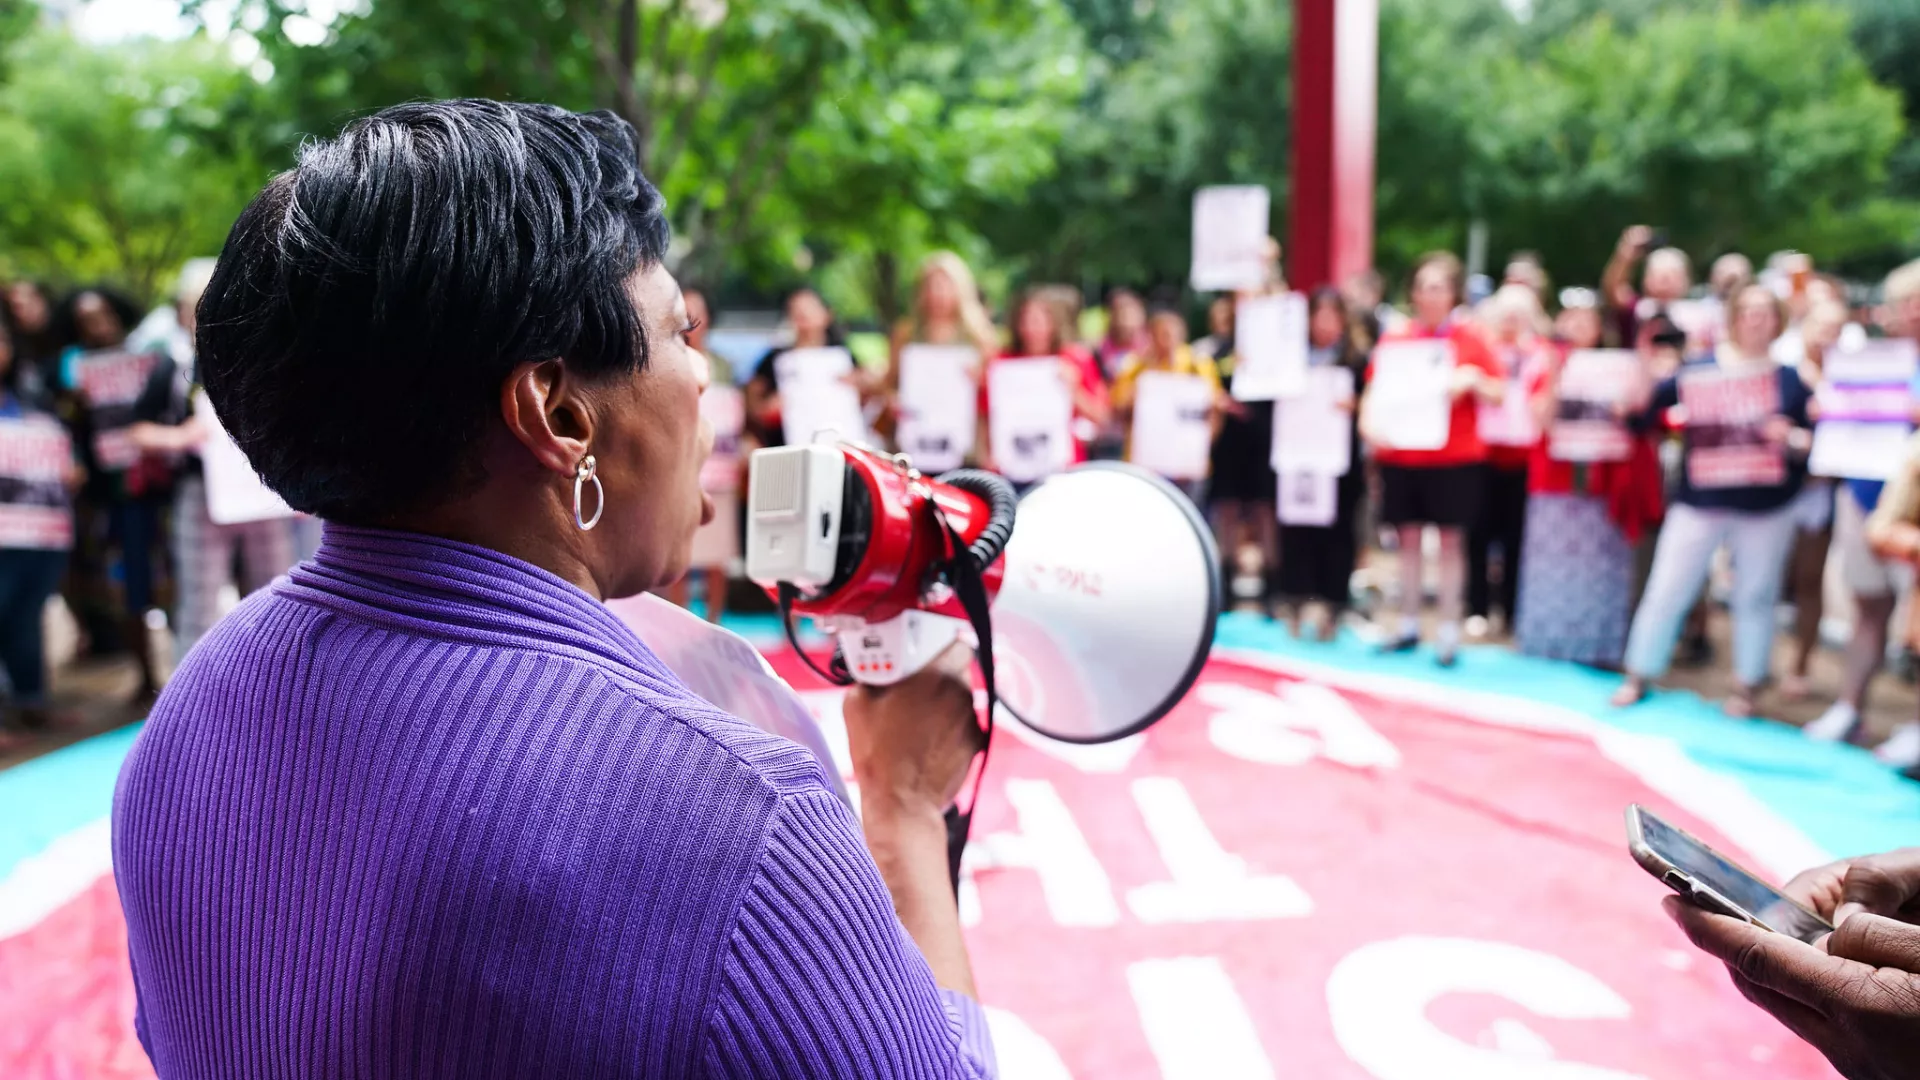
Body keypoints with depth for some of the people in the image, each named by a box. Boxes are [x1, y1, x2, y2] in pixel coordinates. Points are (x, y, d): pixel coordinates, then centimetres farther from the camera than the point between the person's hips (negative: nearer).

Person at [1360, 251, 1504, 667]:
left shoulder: (1469, 337, 2)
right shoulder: (1394, 338, 6)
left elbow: (1499, 395, 2)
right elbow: (1375, 391, 7)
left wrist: (1473, 379, -17)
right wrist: (1370, 424, -11)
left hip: (1456, 457, -2)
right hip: (1401, 456, 2)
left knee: (1451, 540, 2)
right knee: (1409, 538, 8)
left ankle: (1449, 633, 7)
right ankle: (1408, 626, 18)